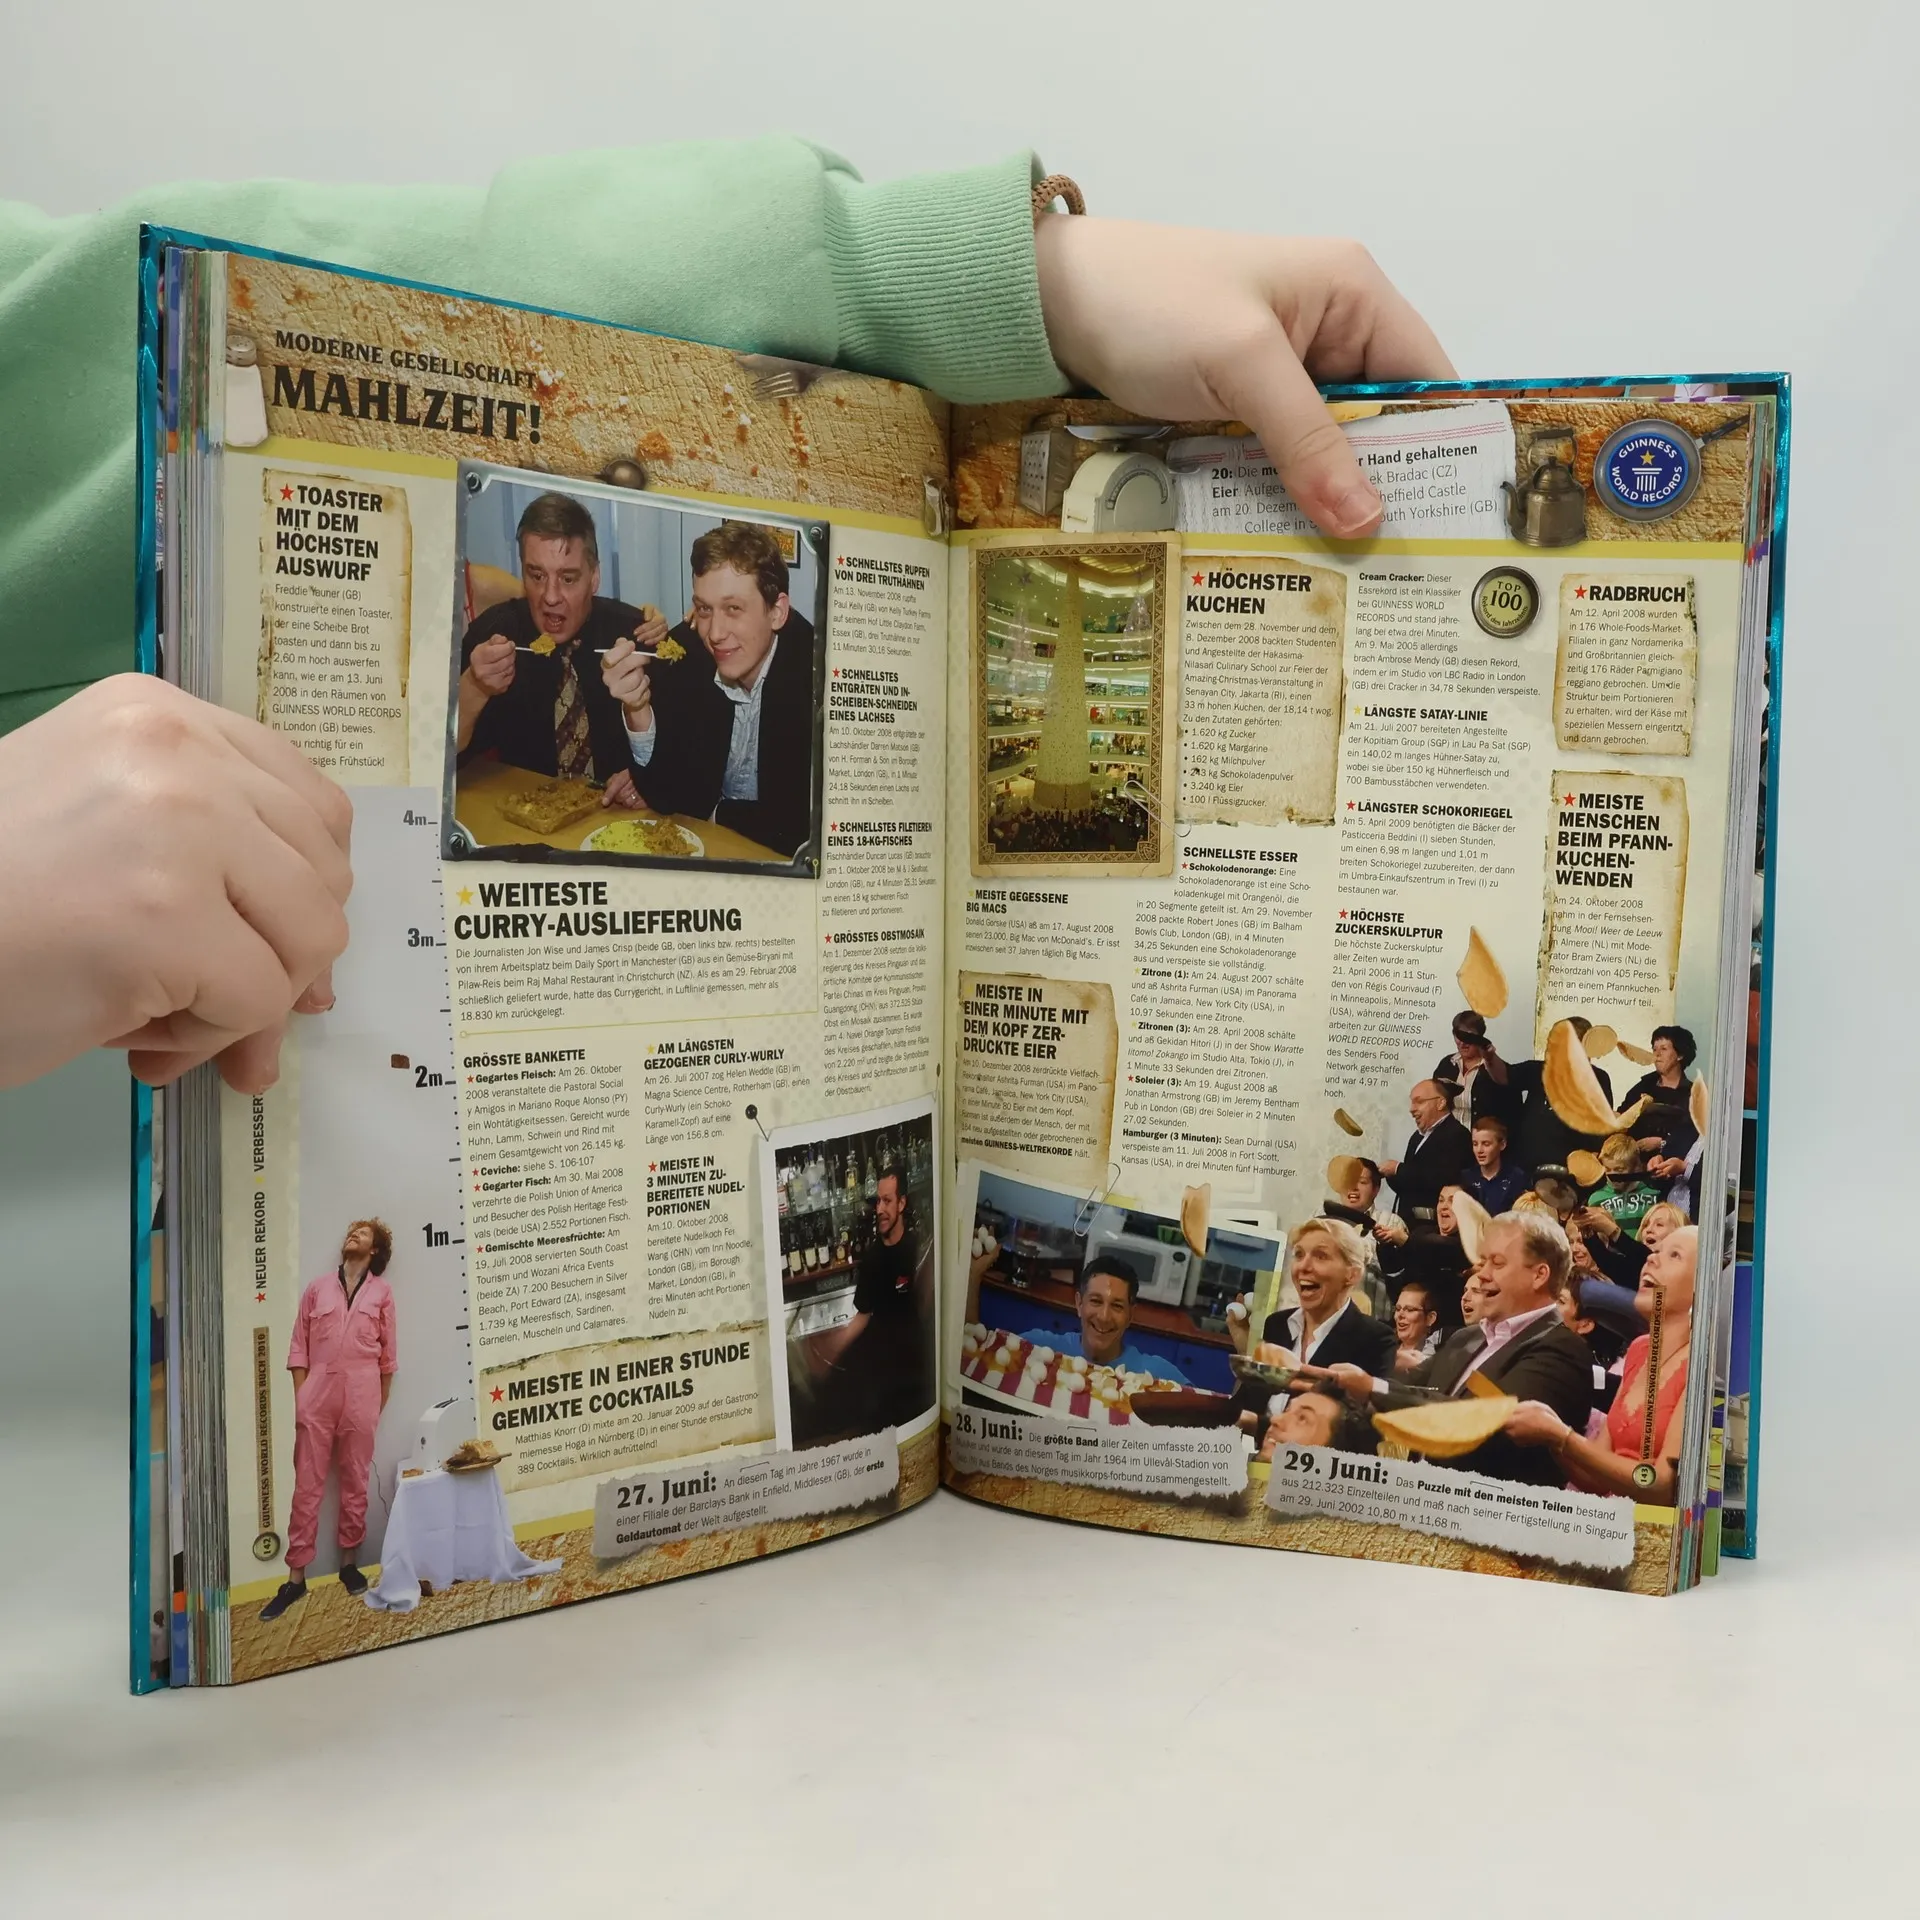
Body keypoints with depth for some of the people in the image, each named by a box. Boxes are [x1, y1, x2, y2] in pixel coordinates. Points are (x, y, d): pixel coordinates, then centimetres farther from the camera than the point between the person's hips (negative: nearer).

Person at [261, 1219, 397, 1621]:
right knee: (307, 1485, 0)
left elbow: (388, 1353, 10)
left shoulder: (381, 1291, 8)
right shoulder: (317, 1287, 10)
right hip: (317, 1391, 1)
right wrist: (300, 1396, 1)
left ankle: (349, 1563, 18)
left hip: (361, 1394, -1)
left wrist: (381, 1405, 8)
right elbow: (299, 1347, 9)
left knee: (355, 1483, 6)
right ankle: (296, 1578, 2)